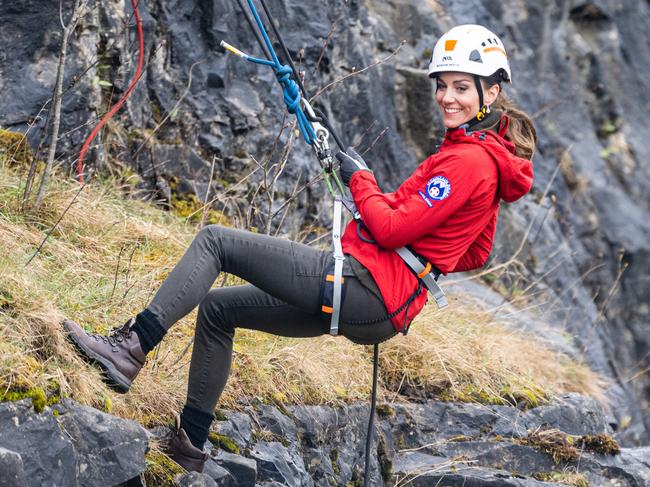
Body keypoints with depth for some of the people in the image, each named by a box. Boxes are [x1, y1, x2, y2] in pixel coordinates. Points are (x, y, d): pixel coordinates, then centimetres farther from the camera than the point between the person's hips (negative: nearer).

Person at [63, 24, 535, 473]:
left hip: (363, 285, -11)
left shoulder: (468, 159, -13)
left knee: (214, 241, -9)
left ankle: (129, 349, -13)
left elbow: (391, 229, -17)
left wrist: (359, 179, -2)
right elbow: (476, 254, 26)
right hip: (379, 310, 11)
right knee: (217, 308, 19)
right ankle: (190, 443, 20)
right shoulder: (486, 153, 17)